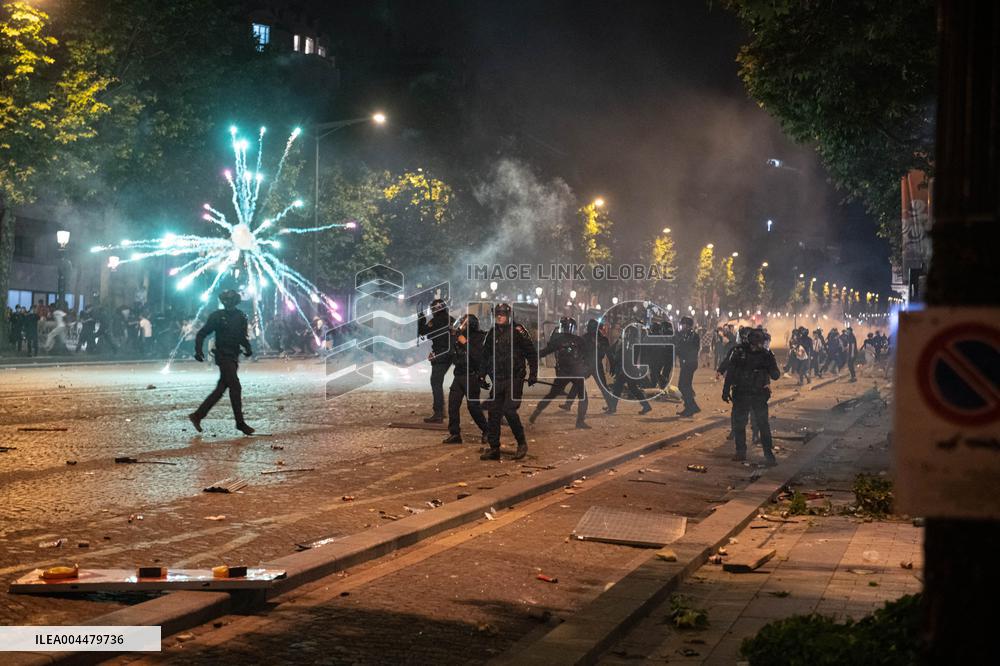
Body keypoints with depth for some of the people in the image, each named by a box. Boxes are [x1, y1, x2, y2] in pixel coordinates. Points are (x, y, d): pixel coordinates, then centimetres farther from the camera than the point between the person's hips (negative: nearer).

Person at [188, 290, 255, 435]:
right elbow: (202, 333, -2)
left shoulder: (240, 317, 9)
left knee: (221, 389, 9)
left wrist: (247, 347, 3)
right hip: (223, 356, -6)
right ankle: (240, 422, -6)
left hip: (234, 358, 6)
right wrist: (198, 350, -15)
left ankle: (198, 415, 18)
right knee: (235, 388, -11)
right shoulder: (217, 316, -6)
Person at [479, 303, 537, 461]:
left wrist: (533, 374, -7)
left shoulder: (517, 331, -6)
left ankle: (522, 443, 2)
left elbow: (532, 353, -4)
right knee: (493, 412, 3)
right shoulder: (492, 333, 12)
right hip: (497, 379, 6)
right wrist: (482, 374, 13)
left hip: (514, 379, -6)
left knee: (509, 411, -15)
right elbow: (485, 355, 22)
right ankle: (494, 448, 10)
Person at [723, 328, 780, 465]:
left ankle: (768, 455, -5)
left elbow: (775, 376, -7)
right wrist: (726, 390, 4)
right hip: (741, 394, 2)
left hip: (759, 396, -2)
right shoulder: (739, 353, -4)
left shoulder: (766, 355, -5)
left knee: (763, 424, -9)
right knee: (738, 424, 8)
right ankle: (741, 452, 24)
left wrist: (770, 366, -26)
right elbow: (730, 372, 5)